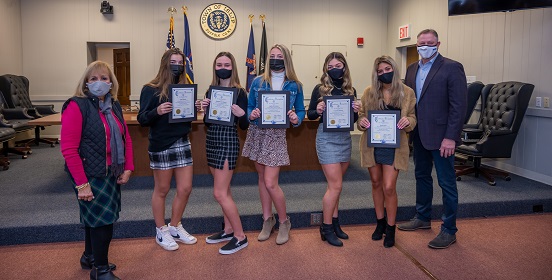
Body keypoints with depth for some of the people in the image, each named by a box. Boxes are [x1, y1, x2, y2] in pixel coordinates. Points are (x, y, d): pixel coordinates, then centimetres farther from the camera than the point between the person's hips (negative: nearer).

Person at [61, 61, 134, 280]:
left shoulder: (114, 106, 8)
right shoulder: (77, 106, -14)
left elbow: (125, 138, 13)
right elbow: (69, 149, -18)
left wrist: (127, 168, 5)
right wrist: (81, 184, -20)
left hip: (111, 174, 7)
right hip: (91, 176, -7)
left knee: (95, 218, 20)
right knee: (102, 220, -2)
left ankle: (90, 257, 40)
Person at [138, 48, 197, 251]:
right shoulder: (151, 90, -7)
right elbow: (142, 119, -12)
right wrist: (157, 111, -31)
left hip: (182, 143, 5)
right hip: (161, 146, -5)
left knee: (185, 189, 8)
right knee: (161, 190, 8)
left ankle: (175, 227, 29)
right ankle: (161, 231, 25)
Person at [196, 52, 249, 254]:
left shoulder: (239, 92, -9)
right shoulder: (211, 91, 9)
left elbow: (244, 126, -9)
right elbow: (208, 123, 12)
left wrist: (241, 114, -29)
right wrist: (204, 109, -7)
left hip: (228, 142, -7)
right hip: (212, 141, 7)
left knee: (220, 193, -6)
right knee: (224, 190, 15)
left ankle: (240, 236, 7)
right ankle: (228, 230, 30)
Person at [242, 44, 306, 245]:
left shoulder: (295, 85, 1)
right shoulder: (258, 82, 4)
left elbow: (301, 111, 7)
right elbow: (249, 107, 7)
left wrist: (296, 119, -15)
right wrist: (251, 115, -15)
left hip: (277, 135, -3)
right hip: (257, 133, 3)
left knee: (270, 182, -8)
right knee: (262, 177, 12)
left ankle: (284, 222, 15)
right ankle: (267, 220, 28)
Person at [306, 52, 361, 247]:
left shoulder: (350, 90, 7)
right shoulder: (320, 88, -4)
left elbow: (353, 119, 12)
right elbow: (310, 115, 1)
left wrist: (356, 111, -9)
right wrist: (318, 110, -20)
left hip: (345, 138, 5)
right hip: (326, 138, -5)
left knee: (334, 184, 14)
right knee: (336, 185, -6)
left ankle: (334, 222, 26)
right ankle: (326, 227, 8)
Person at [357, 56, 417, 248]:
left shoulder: (407, 93, -1)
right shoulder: (369, 92, 2)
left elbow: (413, 118, 4)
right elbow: (361, 116, 6)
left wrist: (408, 121, -19)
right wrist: (362, 122, -17)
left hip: (394, 145, -2)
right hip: (372, 144, 2)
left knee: (389, 188, -5)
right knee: (376, 184, 12)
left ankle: (390, 229, 13)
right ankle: (380, 223, 30)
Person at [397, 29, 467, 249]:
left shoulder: (452, 68, -9)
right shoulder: (412, 69, 11)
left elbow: (459, 105, -14)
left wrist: (450, 137, -18)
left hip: (440, 136, -7)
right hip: (419, 134, 7)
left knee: (446, 182, 2)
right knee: (422, 176, 18)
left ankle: (449, 230, 14)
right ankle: (423, 218, 35)